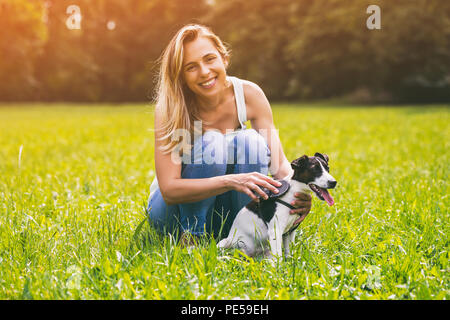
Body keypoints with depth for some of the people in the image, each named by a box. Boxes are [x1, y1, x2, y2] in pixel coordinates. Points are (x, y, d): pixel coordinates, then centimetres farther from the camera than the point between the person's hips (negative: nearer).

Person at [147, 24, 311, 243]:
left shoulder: (249, 95, -15)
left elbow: (279, 163, -14)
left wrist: (297, 193, -38)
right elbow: (169, 189, -31)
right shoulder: (169, 108, -23)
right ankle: (191, 234, -16)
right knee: (212, 143, -29)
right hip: (173, 209, -3)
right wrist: (231, 181, -45)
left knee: (251, 141, -24)